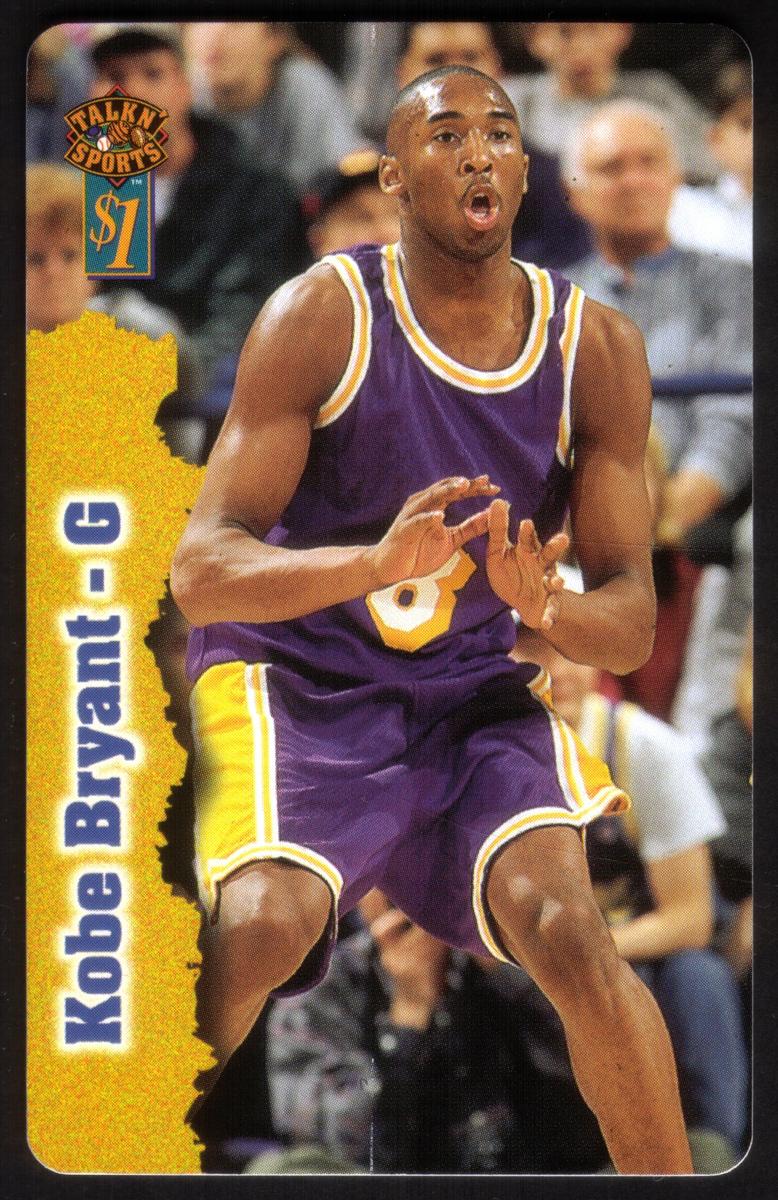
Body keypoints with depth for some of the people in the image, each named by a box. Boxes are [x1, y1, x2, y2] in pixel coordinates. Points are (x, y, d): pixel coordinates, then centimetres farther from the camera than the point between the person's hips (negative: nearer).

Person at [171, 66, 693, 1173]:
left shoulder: (597, 350, -2)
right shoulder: (321, 319, -11)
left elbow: (631, 623, -1)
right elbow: (198, 571, -17)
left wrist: (544, 604, -26)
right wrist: (378, 563, -35)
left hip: (474, 704, 3)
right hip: (293, 684, -3)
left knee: (570, 928, -22)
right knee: (256, 928, -28)